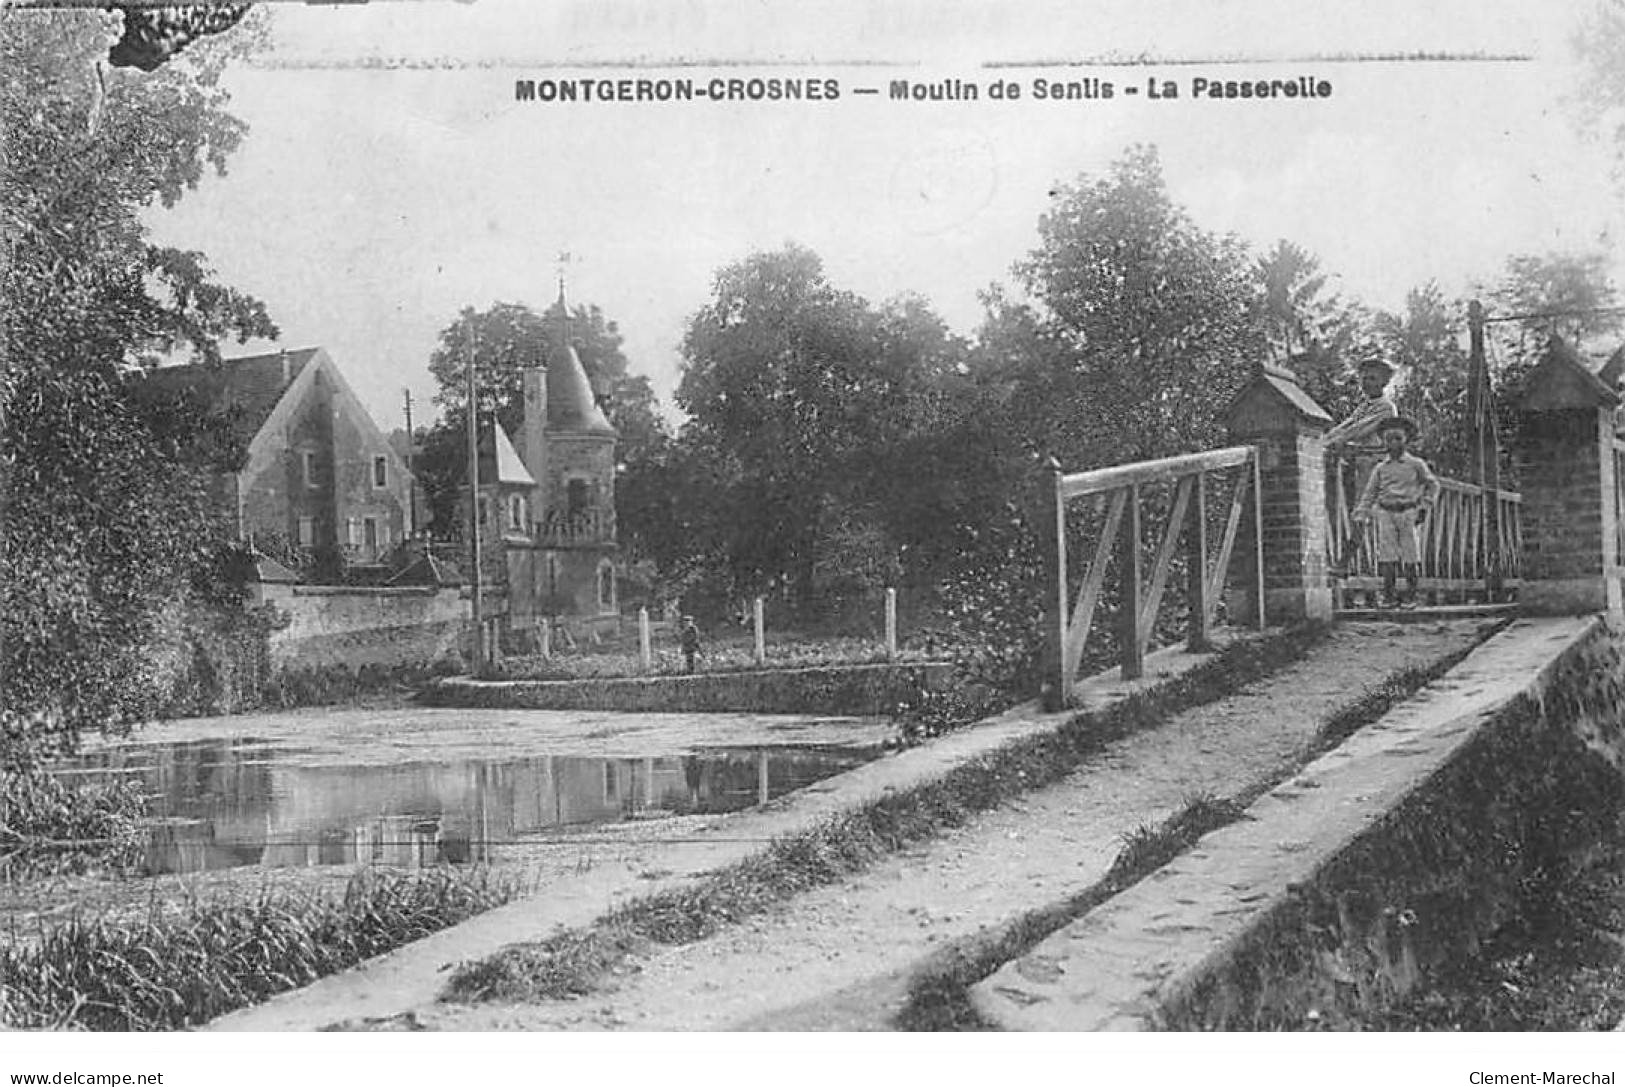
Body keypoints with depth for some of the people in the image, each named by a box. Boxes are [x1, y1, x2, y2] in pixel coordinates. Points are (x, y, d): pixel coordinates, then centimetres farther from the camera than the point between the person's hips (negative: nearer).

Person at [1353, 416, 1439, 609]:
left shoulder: (1416, 464, 4)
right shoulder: (1380, 468, 10)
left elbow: (1433, 485, 10)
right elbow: (1369, 492, 12)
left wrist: (1424, 507, 0)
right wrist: (1361, 516, 2)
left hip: (1408, 513, -2)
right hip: (1386, 513, 2)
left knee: (1409, 555, -1)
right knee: (1387, 554, -2)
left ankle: (1411, 596, 7)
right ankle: (1388, 596, 2)